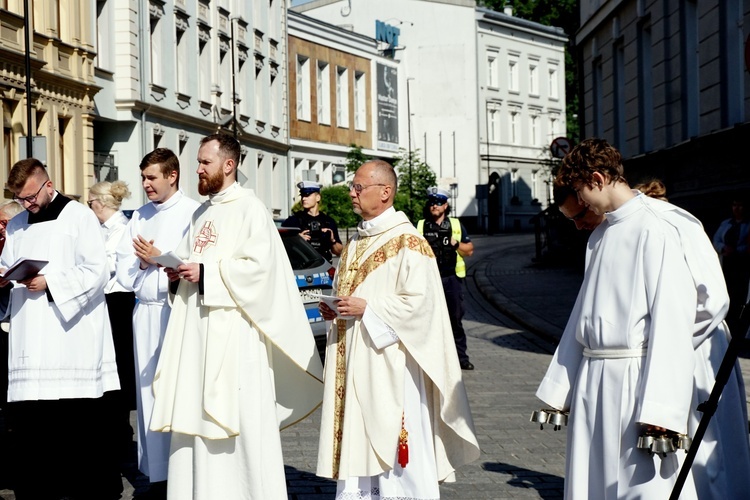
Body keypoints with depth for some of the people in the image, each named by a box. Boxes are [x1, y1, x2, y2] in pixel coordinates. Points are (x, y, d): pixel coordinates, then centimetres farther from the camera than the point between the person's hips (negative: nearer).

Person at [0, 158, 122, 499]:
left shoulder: (79, 217, 0)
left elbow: (97, 273, -7)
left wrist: (49, 283, -16)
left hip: (73, 339, -5)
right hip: (29, 341, 5)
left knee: (84, 424, -3)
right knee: (28, 422, 1)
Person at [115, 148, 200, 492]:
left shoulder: (191, 212, -4)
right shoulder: (140, 216, 17)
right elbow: (123, 266, 14)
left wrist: (159, 258, -9)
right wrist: (142, 263, -5)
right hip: (145, 312, 6)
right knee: (149, 389, 6)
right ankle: (157, 473, 11)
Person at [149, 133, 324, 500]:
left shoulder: (249, 209, -7)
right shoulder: (202, 213, 18)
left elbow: (258, 265, -17)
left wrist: (205, 274, -15)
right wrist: (179, 272, 3)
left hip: (234, 332, -8)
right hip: (198, 328, 8)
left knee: (238, 413, -4)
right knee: (196, 411, 6)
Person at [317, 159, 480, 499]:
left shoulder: (407, 244, -11)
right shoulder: (356, 243, 15)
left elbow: (419, 302, -18)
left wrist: (367, 308, -19)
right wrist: (336, 310, 5)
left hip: (390, 366, -8)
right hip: (354, 364, 8)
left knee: (393, 444, -3)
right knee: (358, 443, 10)